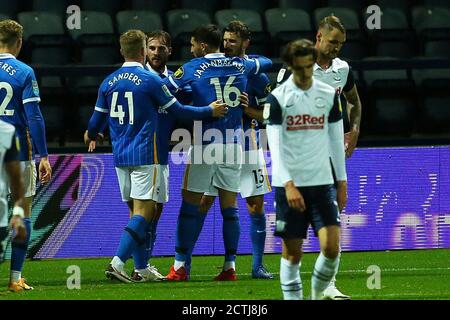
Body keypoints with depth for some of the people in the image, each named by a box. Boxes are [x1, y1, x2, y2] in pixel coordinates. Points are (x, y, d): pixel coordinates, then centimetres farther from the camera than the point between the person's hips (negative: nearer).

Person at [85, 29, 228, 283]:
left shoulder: (108, 83, 7)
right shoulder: (150, 80, -9)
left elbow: (98, 119, 16)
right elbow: (177, 109, -2)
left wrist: (91, 136, 39)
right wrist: (210, 111, 12)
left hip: (121, 156, 6)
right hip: (146, 156, -6)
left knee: (137, 212, 13)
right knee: (143, 212, -8)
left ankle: (142, 269, 12)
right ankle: (118, 263, -21)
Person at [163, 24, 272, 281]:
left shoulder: (193, 68, -4)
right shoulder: (240, 65, 8)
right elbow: (266, 62, 27)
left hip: (205, 145, -4)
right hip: (233, 144, 4)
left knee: (191, 206, 1)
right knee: (230, 208, 7)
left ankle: (180, 266, -1)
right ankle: (230, 266, 6)